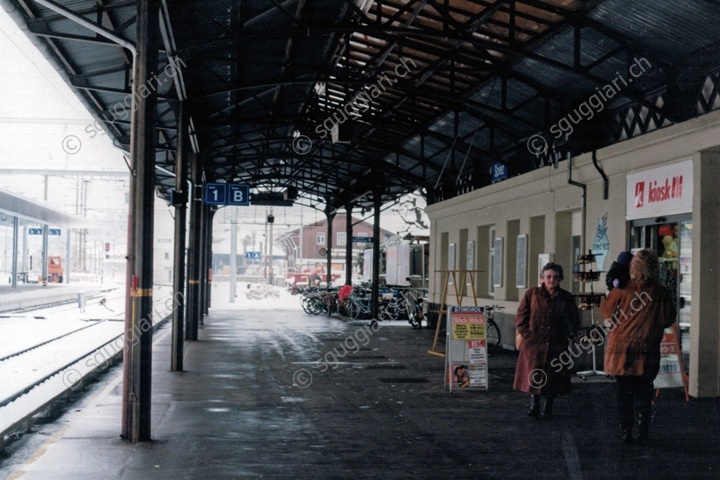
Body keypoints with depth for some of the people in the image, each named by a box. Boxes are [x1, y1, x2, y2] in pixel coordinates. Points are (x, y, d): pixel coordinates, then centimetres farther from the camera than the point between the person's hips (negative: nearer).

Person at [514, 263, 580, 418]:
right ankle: (535, 406, 11)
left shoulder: (566, 298, 3)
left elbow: (574, 321, 13)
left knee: (553, 377, 4)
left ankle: (548, 407, 17)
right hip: (534, 344, -1)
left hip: (557, 345, 1)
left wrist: (568, 335, 3)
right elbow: (520, 318, 2)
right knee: (535, 376, 0)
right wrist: (527, 334, -5)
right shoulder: (532, 294, -1)